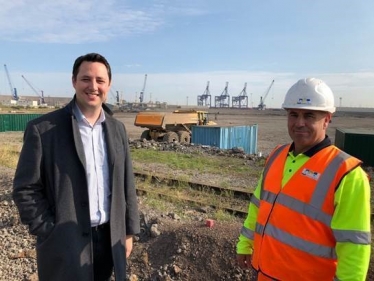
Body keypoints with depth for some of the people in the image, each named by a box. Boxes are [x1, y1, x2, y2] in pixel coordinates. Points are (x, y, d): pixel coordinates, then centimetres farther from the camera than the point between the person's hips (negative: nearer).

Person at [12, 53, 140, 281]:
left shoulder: (117, 129, 2)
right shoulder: (43, 129, -11)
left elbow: (127, 184, 5)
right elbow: (26, 189, -8)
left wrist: (129, 231, 5)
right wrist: (51, 233, -10)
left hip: (109, 239, 4)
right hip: (66, 244, -4)